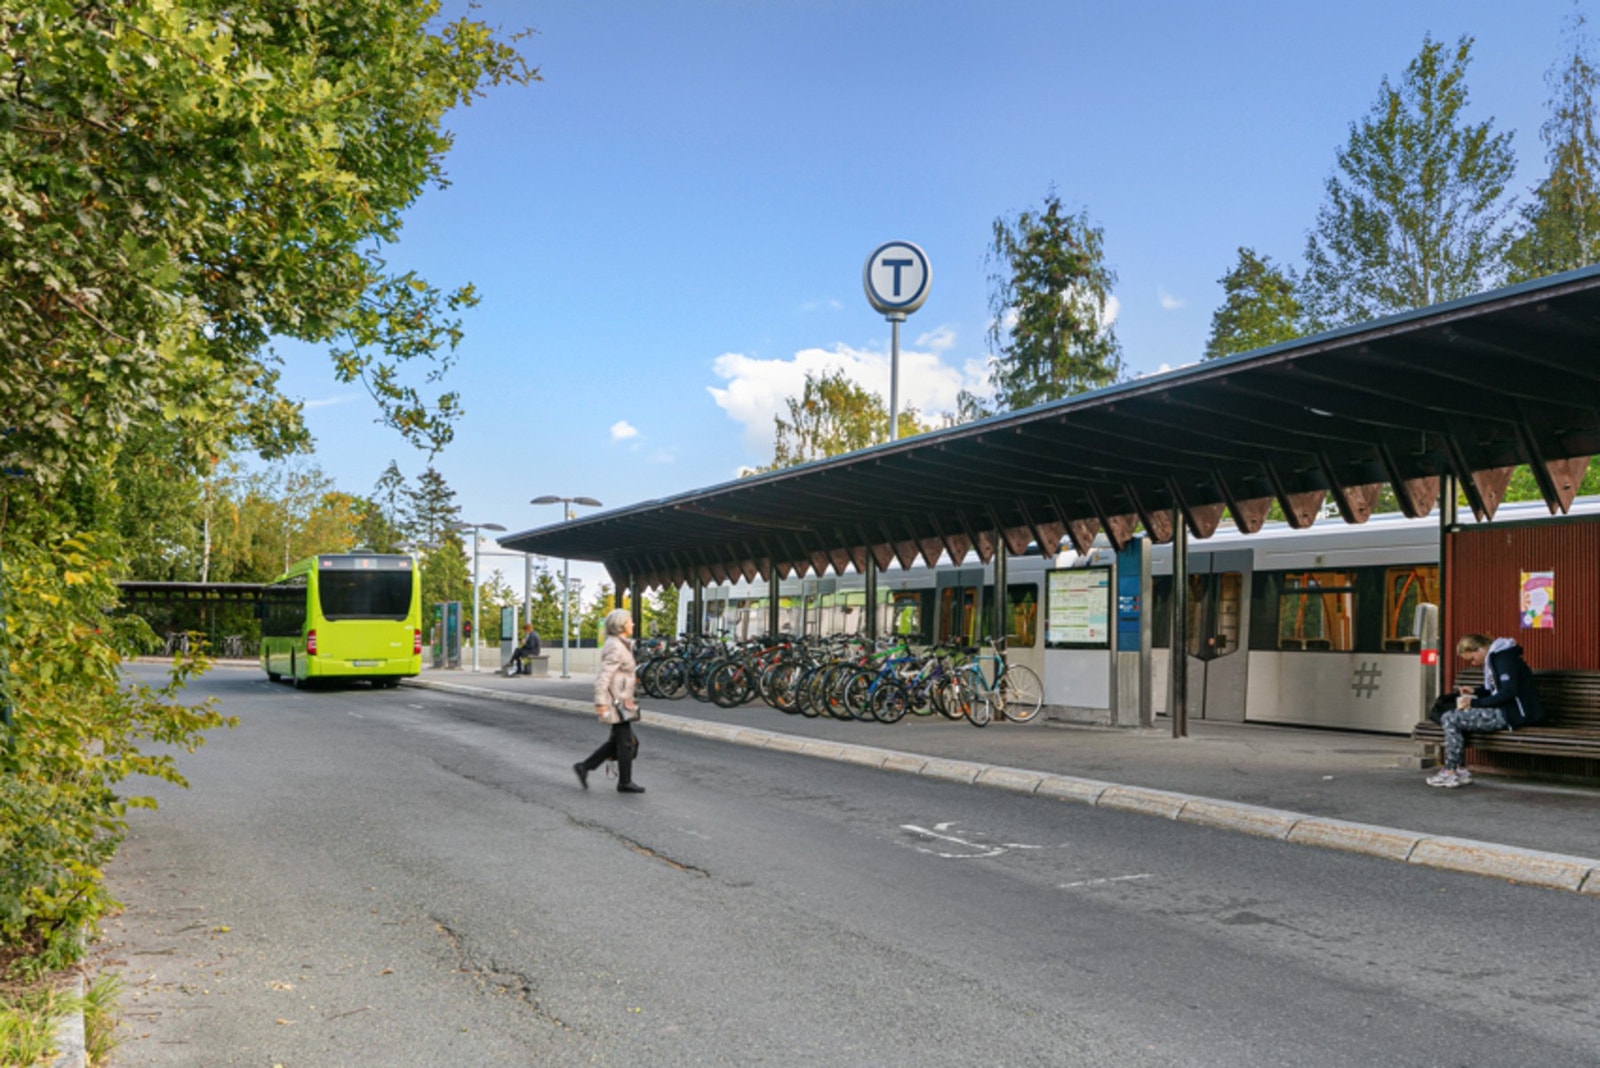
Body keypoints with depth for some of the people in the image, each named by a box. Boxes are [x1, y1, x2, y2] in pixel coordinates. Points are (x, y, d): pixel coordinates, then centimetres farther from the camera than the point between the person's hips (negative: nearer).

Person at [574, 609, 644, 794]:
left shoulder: (619, 645, 13)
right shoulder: (615, 647, -18)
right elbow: (603, 676, -23)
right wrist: (601, 703, -25)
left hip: (619, 700, 10)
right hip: (616, 701, -10)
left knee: (617, 742, 14)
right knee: (626, 742, 0)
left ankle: (584, 767, 16)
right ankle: (625, 782, 10)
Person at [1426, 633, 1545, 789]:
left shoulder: (1504, 658, -15)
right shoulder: (1493, 658, 15)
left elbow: (1508, 693, -23)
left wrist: (1475, 703, -19)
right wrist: (1475, 691, 9)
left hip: (1513, 714, -11)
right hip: (1504, 711, 11)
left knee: (1451, 719, -15)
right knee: (1449, 716, 11)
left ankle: (1450, 774, -9)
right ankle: (1459, 770, 6)